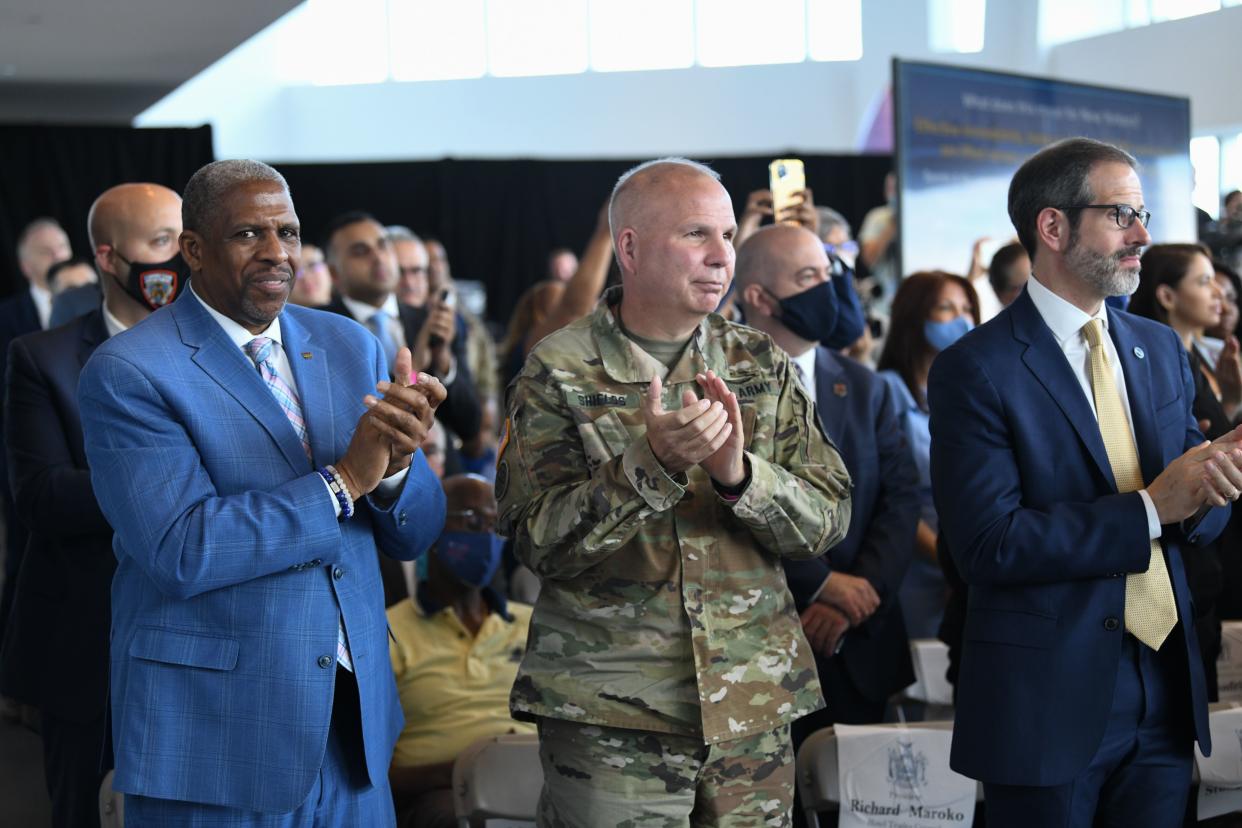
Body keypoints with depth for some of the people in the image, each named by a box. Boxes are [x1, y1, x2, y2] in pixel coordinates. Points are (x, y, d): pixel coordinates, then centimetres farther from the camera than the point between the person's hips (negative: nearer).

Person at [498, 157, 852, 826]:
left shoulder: (761, 366, 7)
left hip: (753, 708, 4)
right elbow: (540, 543, -11)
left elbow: (828, 518, 1)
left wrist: (740, 473, -18)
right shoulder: (558, 371, -3)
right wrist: (651, 462, -24)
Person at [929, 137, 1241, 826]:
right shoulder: (974, 370, -11)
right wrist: (1148, 510, -19)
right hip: (1050, 700, -5)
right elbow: (987, 545, -18)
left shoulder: (1160, 350, 10)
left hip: (1165, 691, 6)